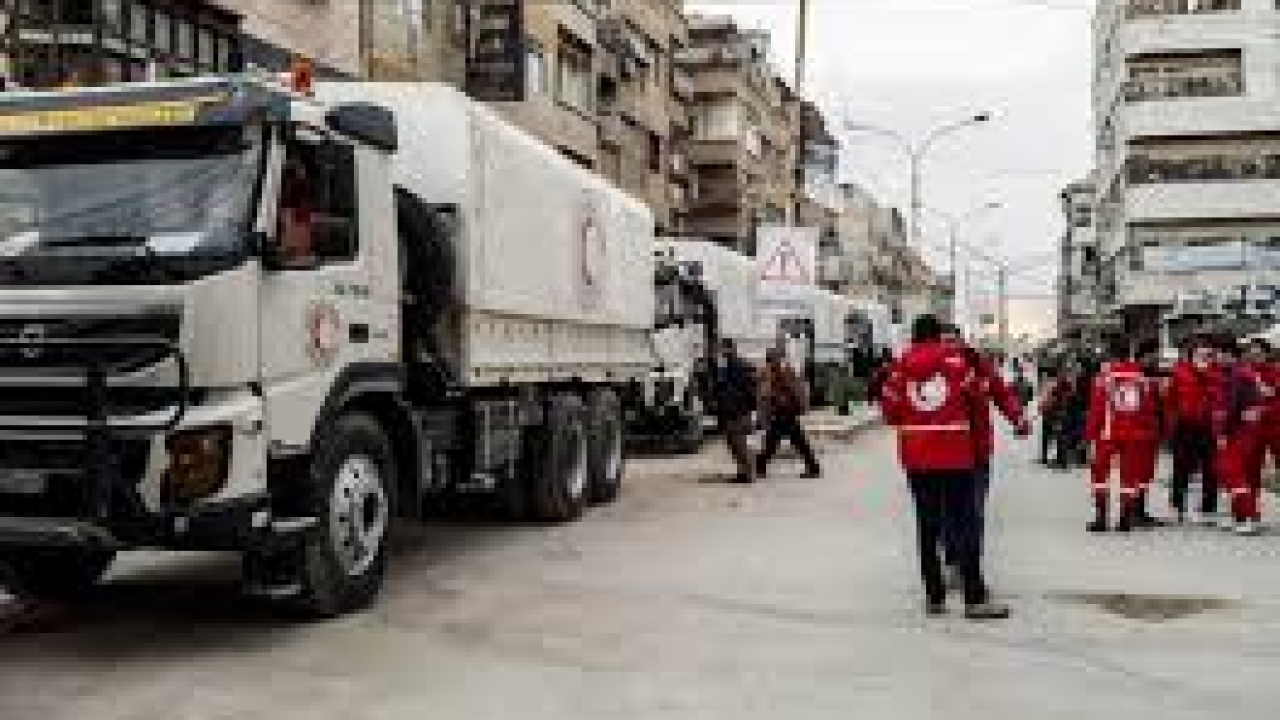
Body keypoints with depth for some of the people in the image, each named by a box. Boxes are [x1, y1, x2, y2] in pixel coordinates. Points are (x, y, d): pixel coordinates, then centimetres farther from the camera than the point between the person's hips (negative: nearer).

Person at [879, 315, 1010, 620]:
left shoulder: (902, 363, 3)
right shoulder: (954, 357, -2)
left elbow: (890, 408, 4)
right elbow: (974, 395, 2)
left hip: (916, 457, 3)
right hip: (955, 453, -3)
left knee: (927, 525, 10)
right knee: (964, 523, -1)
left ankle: (934, 597, 12)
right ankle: (975, 599, -4)